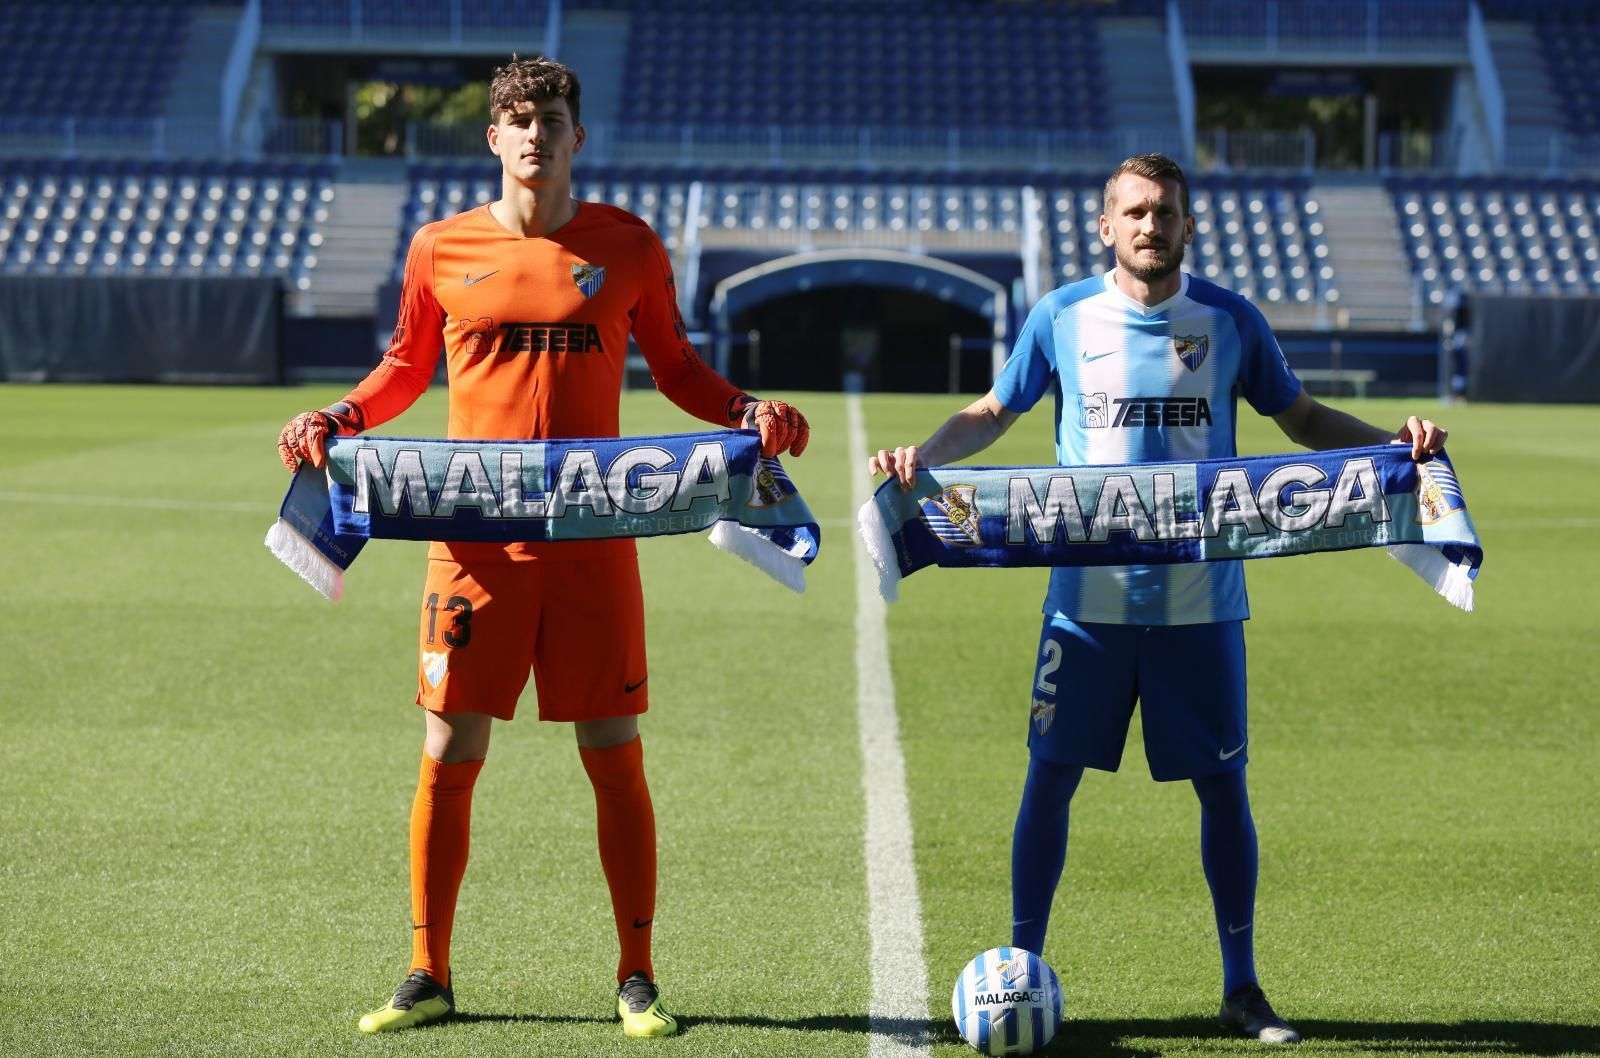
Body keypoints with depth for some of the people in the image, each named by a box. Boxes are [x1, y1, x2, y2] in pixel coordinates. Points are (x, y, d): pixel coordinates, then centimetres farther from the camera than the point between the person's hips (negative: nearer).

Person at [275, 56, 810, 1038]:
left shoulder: (628, 245, 4)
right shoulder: (441, 249, 4)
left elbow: (676, 367, 14)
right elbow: (405, 367, 17)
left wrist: (746, 410, -4)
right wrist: (337, 420, 1)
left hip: (593, 540, 0)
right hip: (475, 539, 0)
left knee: (615, 755, 1)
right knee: (450, 755, 1)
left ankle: (637, 978, 13)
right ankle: (430, 976, 15)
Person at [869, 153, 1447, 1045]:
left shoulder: (1230, 321, 1)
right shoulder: (1061, 317, 0)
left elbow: (1303, 418, 13)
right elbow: (993, 414, 12)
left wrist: (1394, 441, -4)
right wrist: (924, 454, -6)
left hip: (1202, 599, 1)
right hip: (1089, 596, 0)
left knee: (1223, 785, 4)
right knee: (1050, 778, 1)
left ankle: (1242, 986, 18)